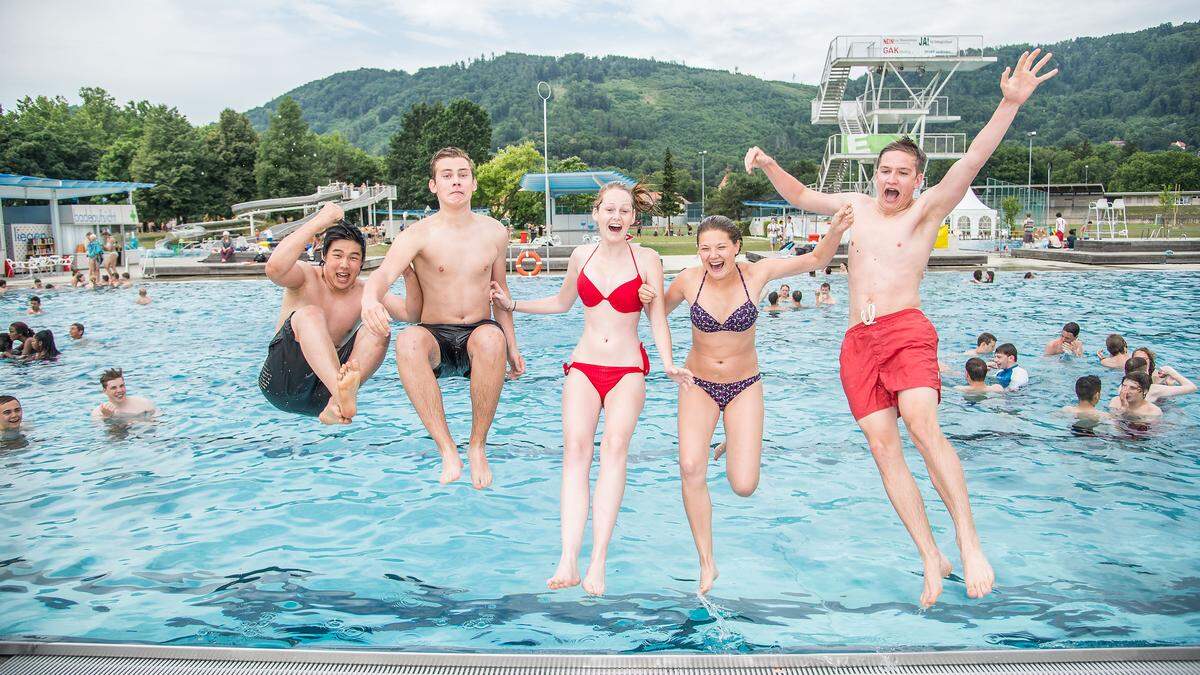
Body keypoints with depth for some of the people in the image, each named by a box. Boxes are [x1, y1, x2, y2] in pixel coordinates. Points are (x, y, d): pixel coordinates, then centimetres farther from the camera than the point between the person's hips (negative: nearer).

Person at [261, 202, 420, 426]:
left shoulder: (364, 293, 6)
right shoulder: (306, 278, -3)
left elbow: (411, 314, -7)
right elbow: (274, 268, -27)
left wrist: (407, 272, -24)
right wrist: (318, 222, -25)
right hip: (282, 383, -3)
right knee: (310, 314, -26)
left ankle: (335, 404, -35)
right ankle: (342, 393, -51)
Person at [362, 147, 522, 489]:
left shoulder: (495, 233, 6)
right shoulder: (418, 234, -5)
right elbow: (384, 273, -23)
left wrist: (512, 347, 14)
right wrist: (370, 298, -47)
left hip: (478, 334, 1)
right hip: (437, 339, -1)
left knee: (492, 338, -37)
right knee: (408, 341, -37)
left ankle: (478, 445, -20)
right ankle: (447, 449, -31)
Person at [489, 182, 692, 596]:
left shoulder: (647, 260, 1)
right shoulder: (581, 256, 10)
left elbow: (657, 317, 2)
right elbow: (562, 302, 25)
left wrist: (668, 364, -12)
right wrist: (511, 304, 22)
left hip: (627, 370, -2)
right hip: (583, 367, 2)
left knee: (615, 443, -25)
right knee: (576, 447, -20)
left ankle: (598, 561, -27)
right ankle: (568, 560, -29)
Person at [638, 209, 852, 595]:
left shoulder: (755, 273, -12)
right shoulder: (689, 280, -11)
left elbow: (816, 260, -8)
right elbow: (660, 313, 8)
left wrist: (835, 233, -28)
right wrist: (648, 300, -15)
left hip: (744, 386, 0)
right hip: (698, 385, 0)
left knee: (744, 487, -10)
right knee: (691, 468, -22)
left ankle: (736, 446, 29)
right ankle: (707, 563, -3)